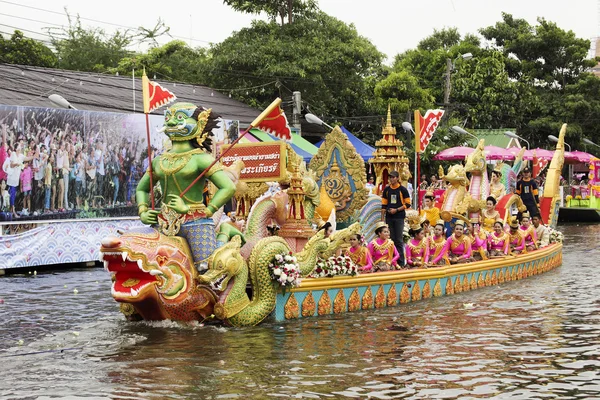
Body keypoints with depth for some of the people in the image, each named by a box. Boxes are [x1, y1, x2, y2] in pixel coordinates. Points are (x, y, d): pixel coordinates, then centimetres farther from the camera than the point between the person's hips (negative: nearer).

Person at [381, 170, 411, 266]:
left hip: (399, 217, -4)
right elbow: (384, 204, 14)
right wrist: (382, 217, 8)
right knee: (391, 239, 4)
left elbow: (408, 204, -2)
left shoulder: (402, 189, -1)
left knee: (399, 240, -5)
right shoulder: (386, 189, 10)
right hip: (389, 217, 4)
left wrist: (396, 210, -12)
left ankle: (401, 262, -3)